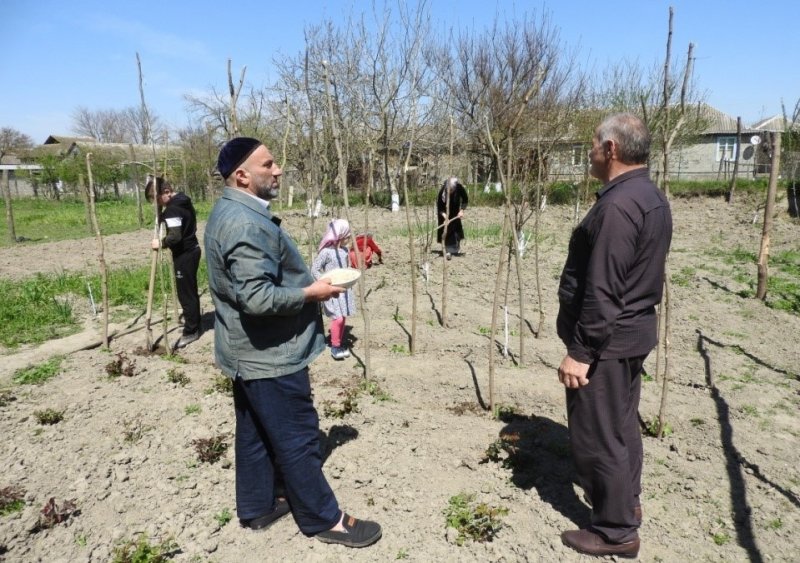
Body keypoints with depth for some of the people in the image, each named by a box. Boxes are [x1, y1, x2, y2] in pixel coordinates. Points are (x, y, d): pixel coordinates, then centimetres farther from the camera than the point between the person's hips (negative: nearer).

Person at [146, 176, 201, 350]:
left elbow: (175, 236, -28)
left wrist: (161, 243, -16)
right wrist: (161, 211, 4)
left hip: (184, 254, -10)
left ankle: (190, 331, 7)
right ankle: (195, 324, 29)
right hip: (192, 250, 10)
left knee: (185, 293, -2)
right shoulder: (182, 199, 10)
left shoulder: (173, 209, -22)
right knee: (191, 290, 18)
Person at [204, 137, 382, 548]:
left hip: (249, 352, 11)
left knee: (255, 433, 21)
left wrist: (304, 282, 14)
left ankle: (257, 507, 37)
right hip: (269, 356, -10)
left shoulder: (232, 212, 10)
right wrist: (311, 293, -18)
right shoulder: (246, 223, -26)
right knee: (297, 439, 4)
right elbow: (258, 297, -32)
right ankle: (324, 519, 21)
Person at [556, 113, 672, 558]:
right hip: (633, 329, 10)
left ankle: (616, 531, 18)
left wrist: (580, 350, -21)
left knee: (598, 434, 3)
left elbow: (602, 291, -26)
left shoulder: (618, 205, -23)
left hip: (607, 338, -10)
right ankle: (627, 502, 39)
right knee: (621, 423, 22)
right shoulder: (651, 197, 10)